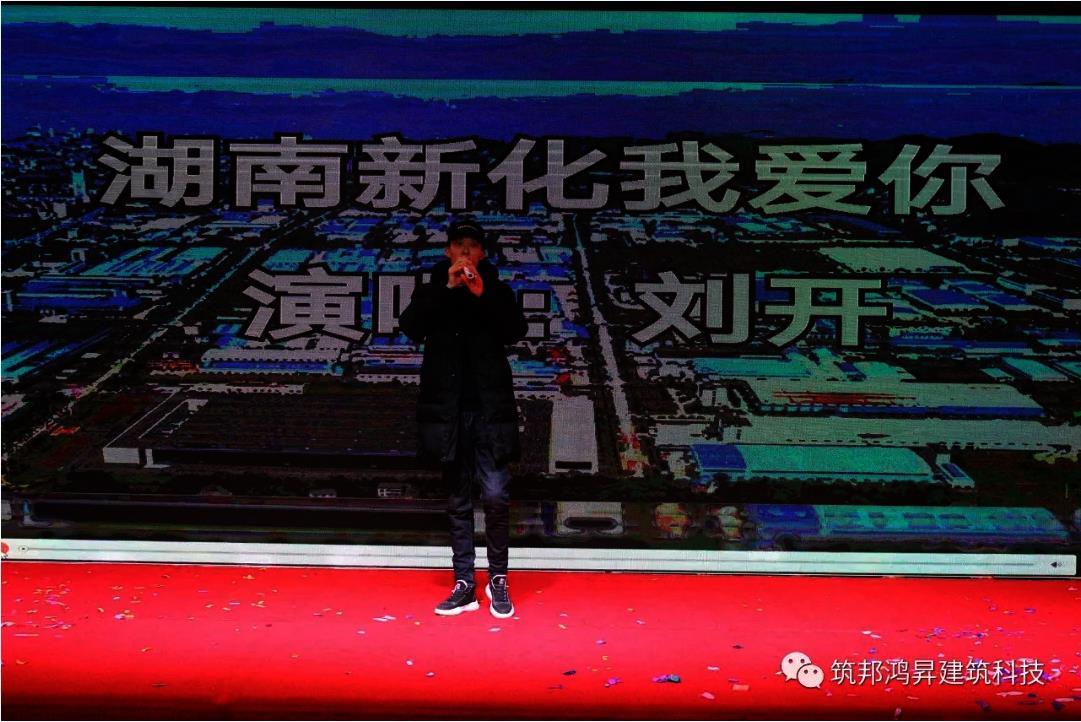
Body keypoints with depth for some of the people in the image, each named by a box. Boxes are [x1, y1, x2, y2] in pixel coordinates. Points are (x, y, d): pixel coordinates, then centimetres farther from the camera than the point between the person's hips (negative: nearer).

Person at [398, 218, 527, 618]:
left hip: (490, 408, -1)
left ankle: (498, 579, 8)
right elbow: (410, 326, -8)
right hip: (449, 409, 1)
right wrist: (447, 289, -15)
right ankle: (464, 585, 12)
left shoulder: (497, 290, 9)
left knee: (495, 496, -7)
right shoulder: (431, 292, 10)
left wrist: (483, 295, -17)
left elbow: (516, 331, -6)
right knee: (458, 501, 7)